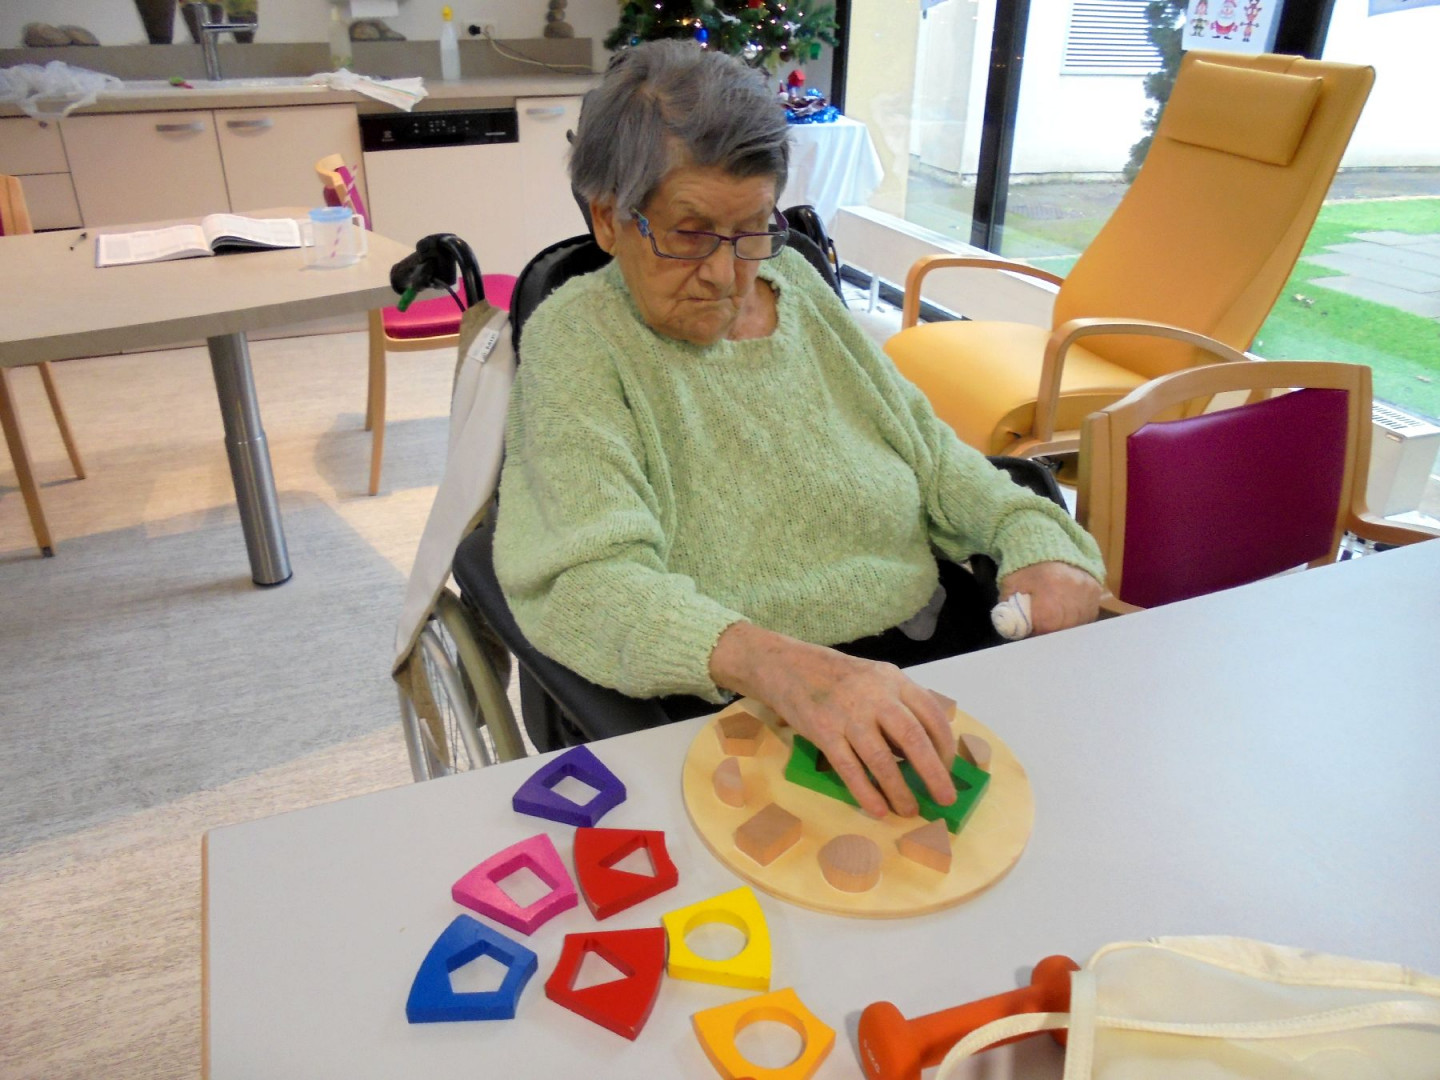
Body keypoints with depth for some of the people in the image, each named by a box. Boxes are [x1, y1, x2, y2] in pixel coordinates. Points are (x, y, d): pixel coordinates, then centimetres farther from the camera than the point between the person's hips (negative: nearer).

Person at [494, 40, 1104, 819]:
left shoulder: (796, 283, 11)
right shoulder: (576, 338, -7)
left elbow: (927, 449, 17)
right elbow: (590, 581, -21)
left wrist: (1032, 537, -3)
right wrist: (780, 666, -39)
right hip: (744, 713, -6)